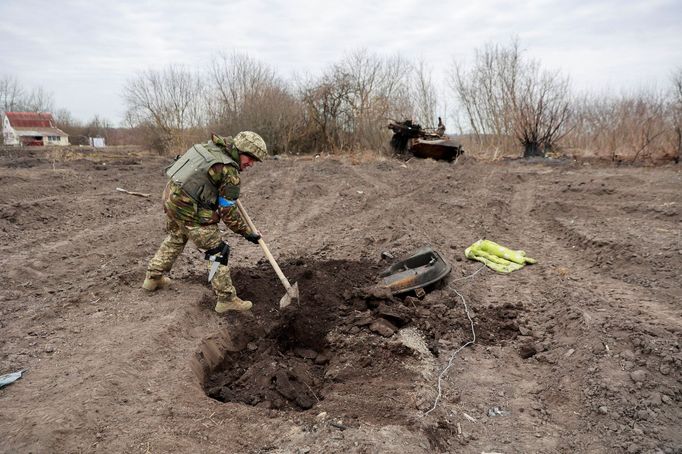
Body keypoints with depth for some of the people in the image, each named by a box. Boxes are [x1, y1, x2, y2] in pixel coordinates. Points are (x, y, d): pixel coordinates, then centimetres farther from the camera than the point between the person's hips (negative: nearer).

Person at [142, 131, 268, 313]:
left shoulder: (211, 146, 5)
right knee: (218, 251, 0)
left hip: (171, 196, 9)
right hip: (189, 211, -9)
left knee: (175, 239, 31)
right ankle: (226, 299, 6)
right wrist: (247, 232, -3)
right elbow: (228, 212, -13)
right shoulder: (230, 173, -17)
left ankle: (153, 278, 45)